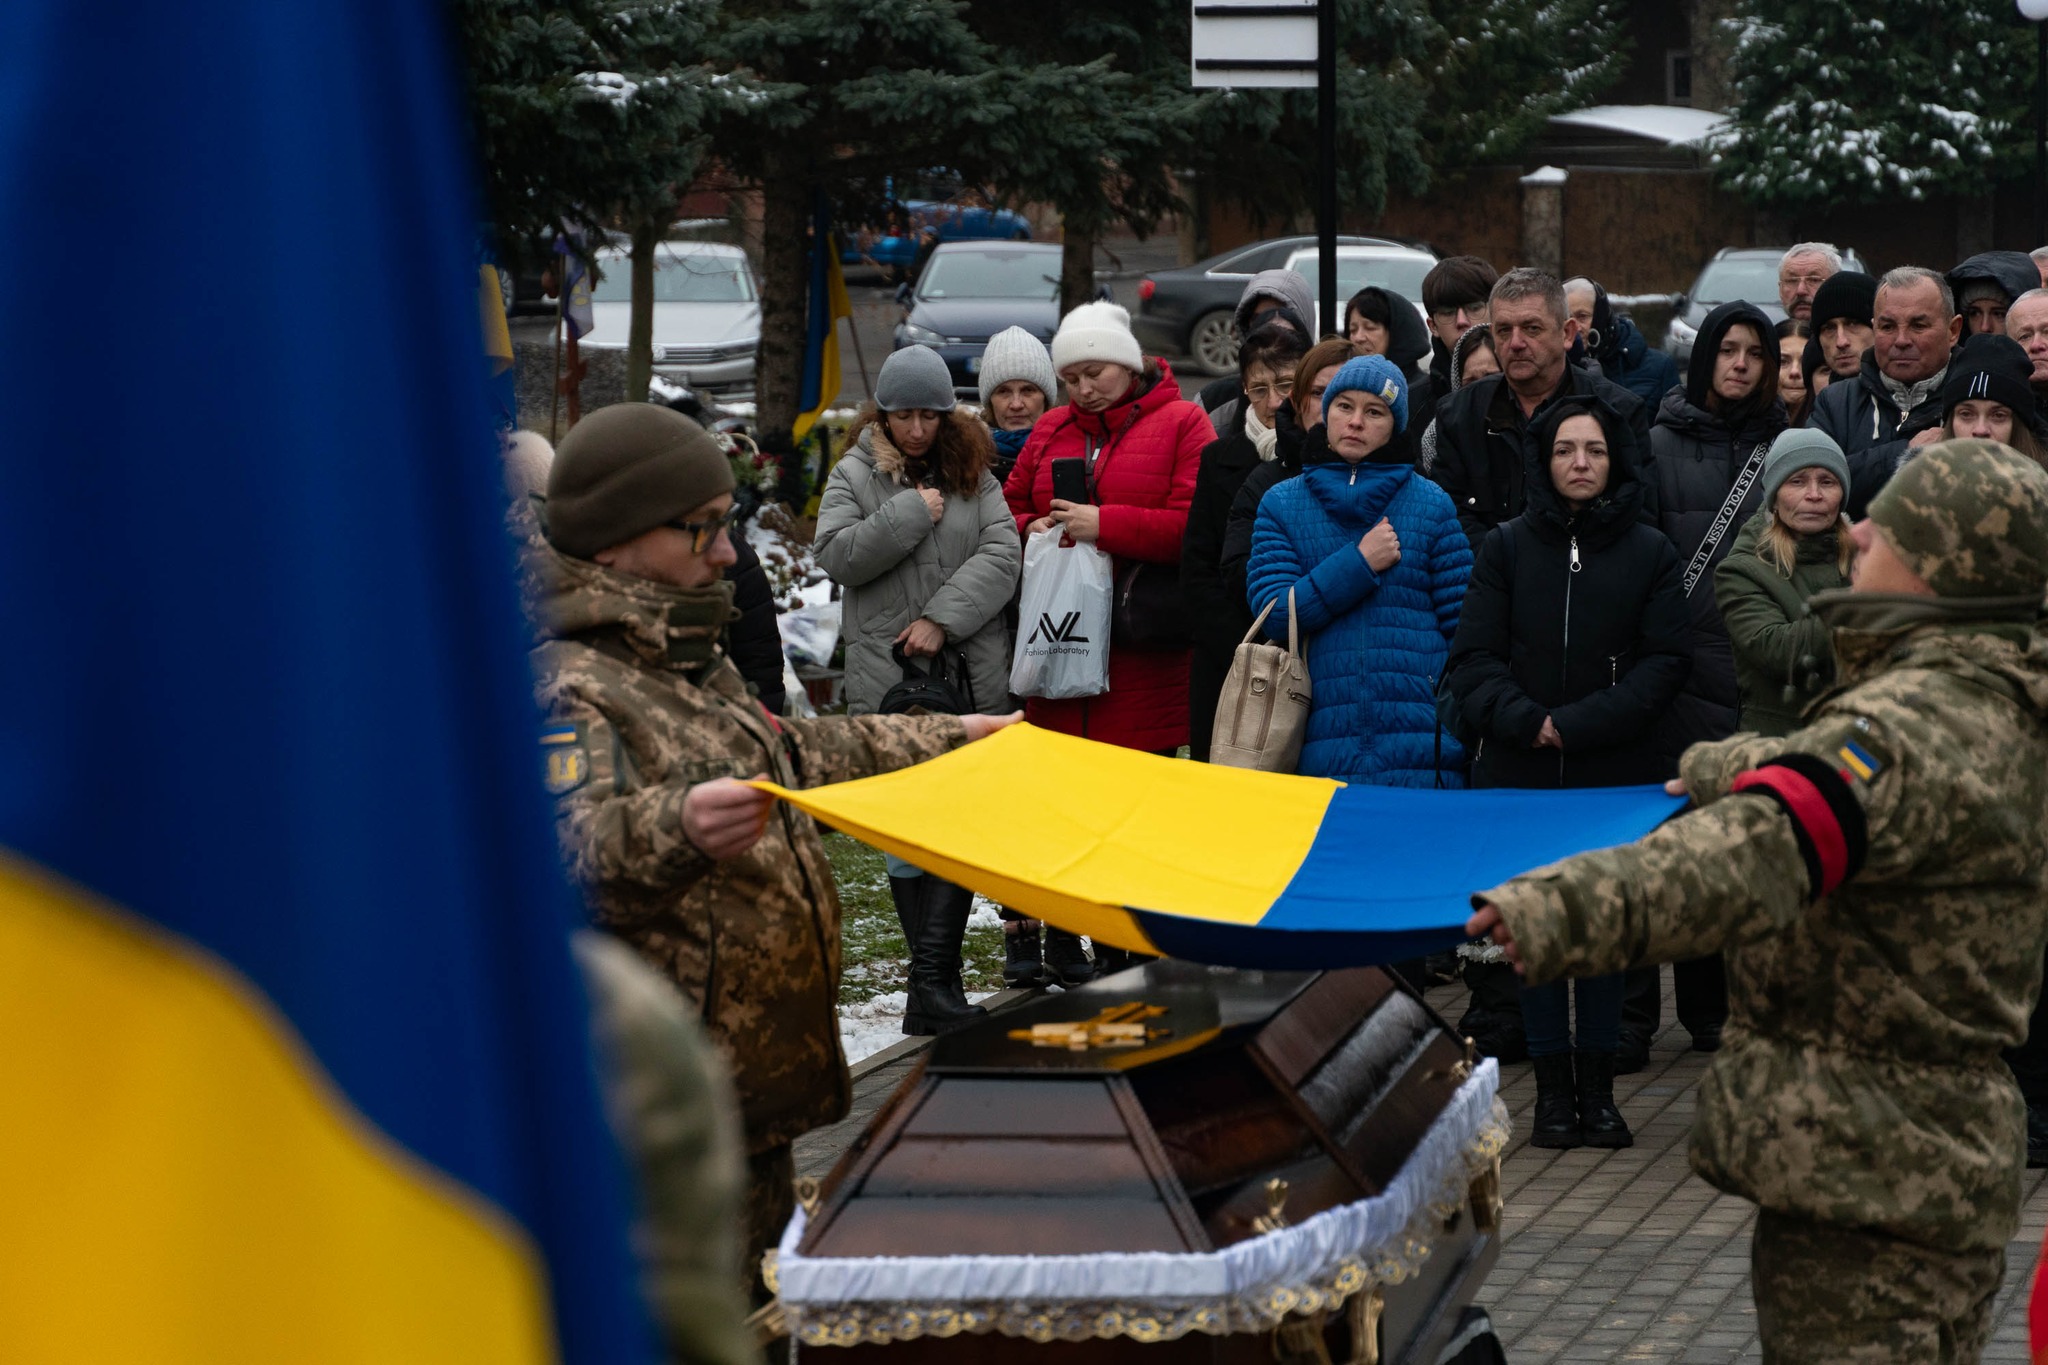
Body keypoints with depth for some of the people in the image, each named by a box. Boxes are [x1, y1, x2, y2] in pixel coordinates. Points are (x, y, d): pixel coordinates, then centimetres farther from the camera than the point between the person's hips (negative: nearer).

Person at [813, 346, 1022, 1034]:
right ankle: (939, 983, 6)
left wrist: (944, 619, -12)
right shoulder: (856, 475, 6)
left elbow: (1002, 553, -1)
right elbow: (834, 554, -6)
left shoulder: (972, 473, 10)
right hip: (888, 676, -1)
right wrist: (911, 514, -11)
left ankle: (930, 987, -7)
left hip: (972, 675, 1)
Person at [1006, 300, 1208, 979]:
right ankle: (1060, 928, 13)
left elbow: (1195, 525, -10)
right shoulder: (1052, 430, 18)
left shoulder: (1181, 425, 1)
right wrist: (1033, 533, 0)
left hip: (1143, 651, -4)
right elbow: (1009, 510, 23)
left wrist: (1105, 525, -15)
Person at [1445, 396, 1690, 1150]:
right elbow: (1473, 658, 2)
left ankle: (1597, 1087, 12)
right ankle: (1553, 1088, 9)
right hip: (1521, 775, 0)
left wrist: (1578, 723, -11)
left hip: (1617, 775, 0)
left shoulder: (1649, 552, 6)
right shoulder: (1506, 547, 6)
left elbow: (1667, 661, -1)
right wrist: (1525, 720, -15)